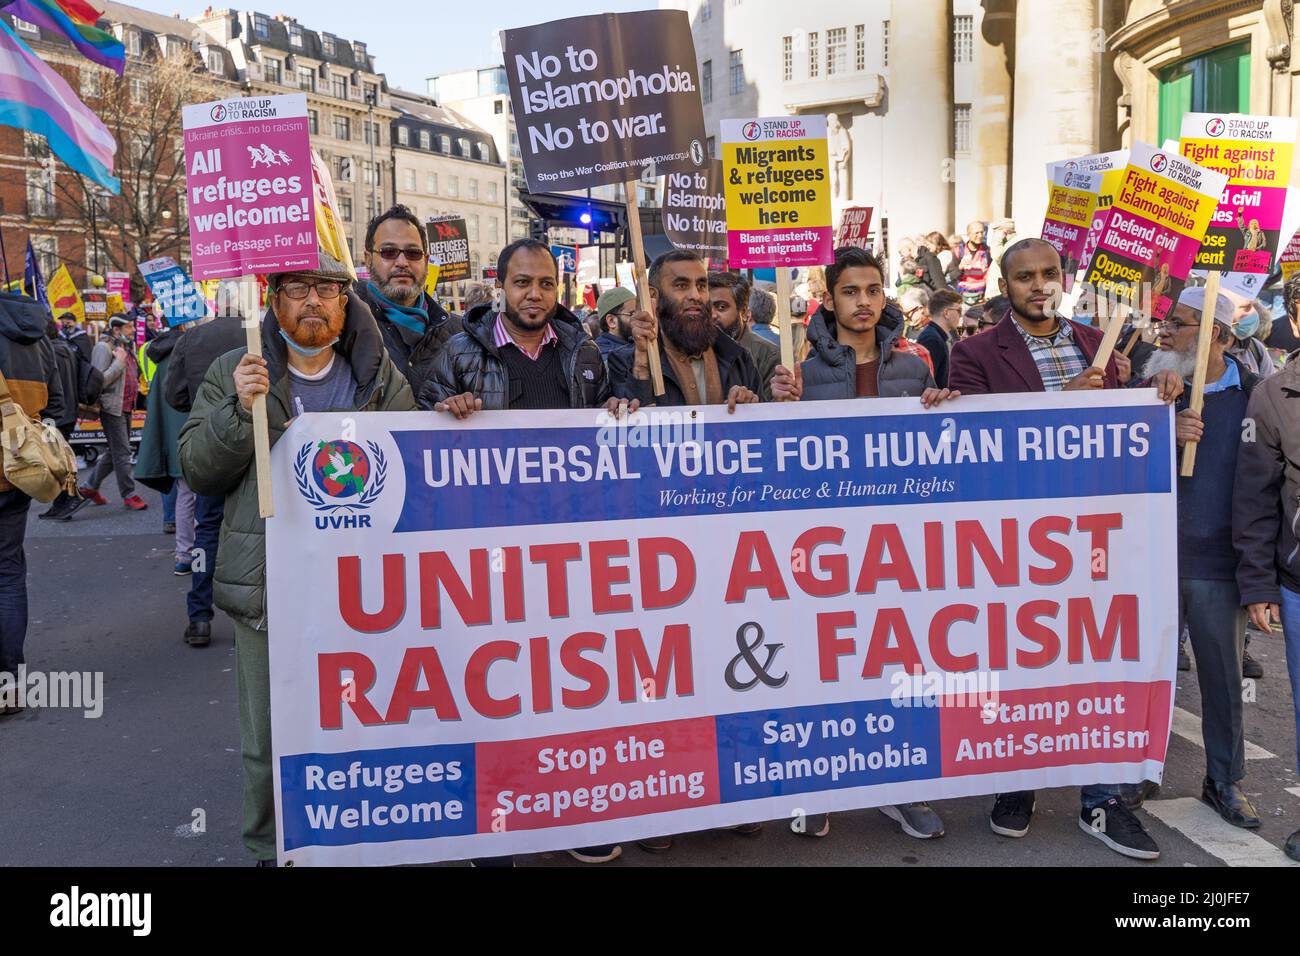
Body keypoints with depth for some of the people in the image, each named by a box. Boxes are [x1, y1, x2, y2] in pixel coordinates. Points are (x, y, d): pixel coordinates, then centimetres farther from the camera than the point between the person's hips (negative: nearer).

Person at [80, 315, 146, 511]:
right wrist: (119, 362, -18)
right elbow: (100, 380, -17)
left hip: (126, 407, 9)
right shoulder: (103, 347, -10)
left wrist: (136, 387, 15)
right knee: (122, 453, -5)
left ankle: (90, 486, 28)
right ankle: (129, 495, 2)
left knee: (115, 451, 15)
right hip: (112, 407, -9)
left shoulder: (127, 347, 15)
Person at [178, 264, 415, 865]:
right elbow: (199, 472, 0)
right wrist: (238, 409, -14)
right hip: (269, 589, 0)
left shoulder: (383, 381, 6)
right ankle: (271, 848, 29)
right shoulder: (233, 374, 5)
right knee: (268, 740, 8)